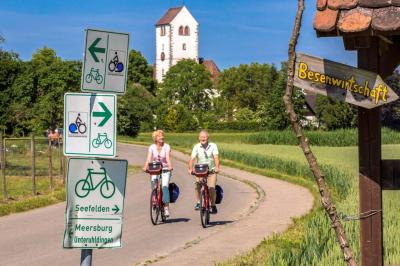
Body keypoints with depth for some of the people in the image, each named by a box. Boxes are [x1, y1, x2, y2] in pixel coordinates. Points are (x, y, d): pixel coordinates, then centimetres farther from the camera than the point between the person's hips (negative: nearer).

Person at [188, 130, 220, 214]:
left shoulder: (213, 146, -8)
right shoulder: (196, 147, -6)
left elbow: (216, 157, -18)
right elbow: (192, 159, -14)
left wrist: (217, 167, -36)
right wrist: (190, 169, -32)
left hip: (211, 171, -1)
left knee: (211, 188, -14)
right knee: (197, 186, -16)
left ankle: (213, 205, 5)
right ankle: (198, 202, 8)